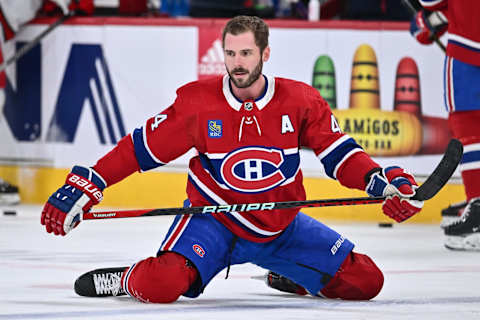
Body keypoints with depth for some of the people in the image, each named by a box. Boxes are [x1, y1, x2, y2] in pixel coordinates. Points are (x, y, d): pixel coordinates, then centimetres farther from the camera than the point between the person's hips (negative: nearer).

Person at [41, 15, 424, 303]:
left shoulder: (301, 101, -8)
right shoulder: (198, 102, -13)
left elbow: (339, 153, -1)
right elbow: (143, 147, -6)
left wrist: (384, 181, -18)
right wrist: (84, 186, -13)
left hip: (282, 228, 3)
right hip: (213, 219, -3)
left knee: (364, 281, -2)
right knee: (163, 286, -32)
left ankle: (285, 275, 26)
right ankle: (129, 279, 6)